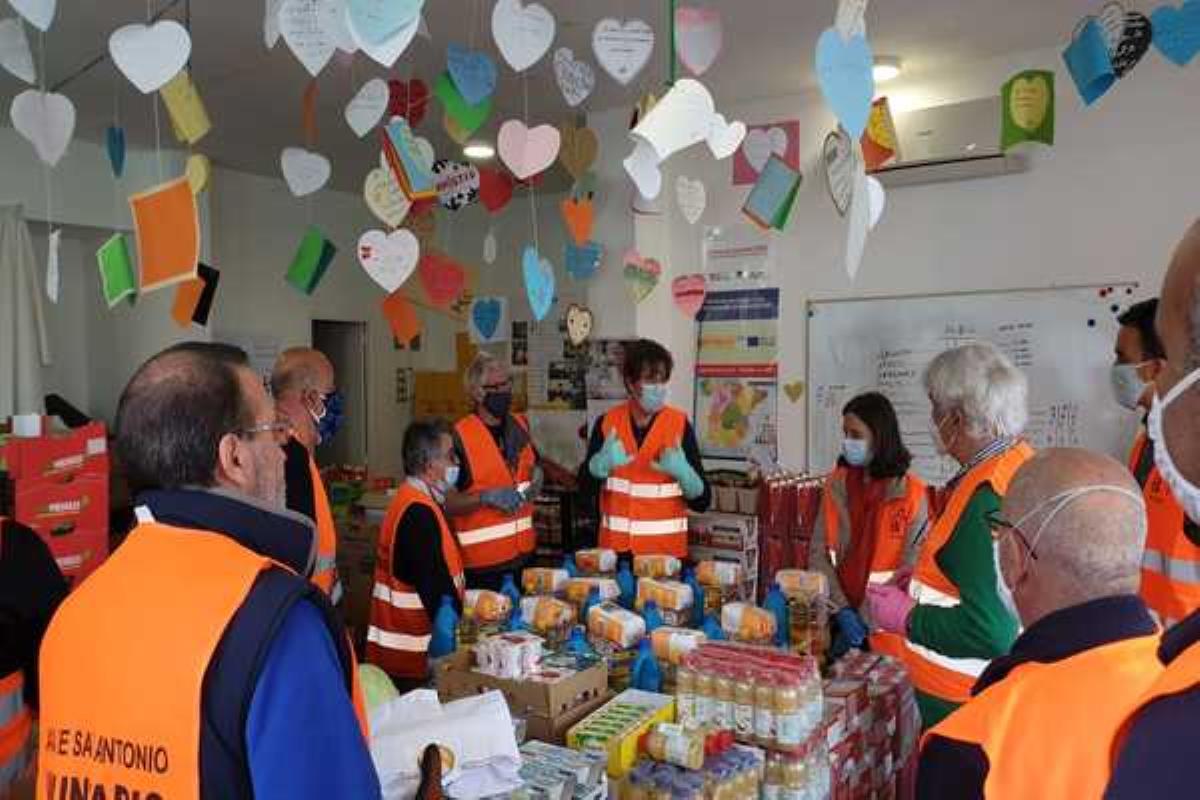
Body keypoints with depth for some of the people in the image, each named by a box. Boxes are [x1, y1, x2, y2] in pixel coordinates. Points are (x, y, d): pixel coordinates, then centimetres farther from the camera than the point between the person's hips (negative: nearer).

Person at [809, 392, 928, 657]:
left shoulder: (911, 492, -9)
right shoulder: (836, 483, 1)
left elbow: (912, 567, -9)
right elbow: (819, 552, -1)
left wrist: (867, 620, -13)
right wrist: (843, 611, -12)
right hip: (838, 613, 3)